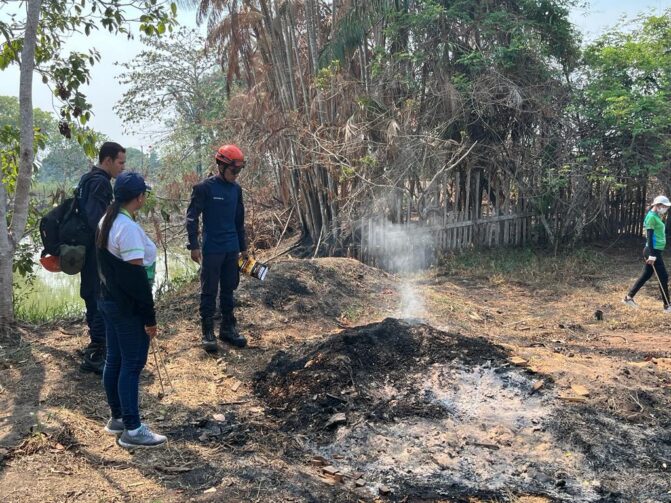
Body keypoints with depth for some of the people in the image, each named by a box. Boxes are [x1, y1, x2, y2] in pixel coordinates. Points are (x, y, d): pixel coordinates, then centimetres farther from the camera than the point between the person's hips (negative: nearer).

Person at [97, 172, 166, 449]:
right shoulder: (129, 228, -22)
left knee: (114, 360, 16)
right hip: (129, 308, -9)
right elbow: (137, 278, -23)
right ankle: (132, 429, 5)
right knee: (132, 364, -2)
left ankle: (117, 418, 28)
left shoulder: (106, 221, 8)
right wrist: (150, 317, -17)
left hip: (109, 301, 10)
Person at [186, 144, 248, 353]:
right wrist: (194, 245, -16)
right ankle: (208, 333, 10)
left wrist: (243, 247, 19)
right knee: (209, 292, 1)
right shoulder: (204, 187, -10)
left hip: (232, 249, 6)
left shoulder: (236, 189, 8)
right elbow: (192, 217, -10)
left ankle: (228, 328, 24)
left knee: (228, 290, 13)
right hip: (212, 250, -6)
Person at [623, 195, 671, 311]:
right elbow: (649, 236, -20)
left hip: (655, 251, 10)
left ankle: (629, 297, 19)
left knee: (646, 275, 13)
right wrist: (652, 254, -23)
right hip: (653, 251, -10)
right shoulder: (652, 217, -15)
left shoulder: (656, 217, 15)